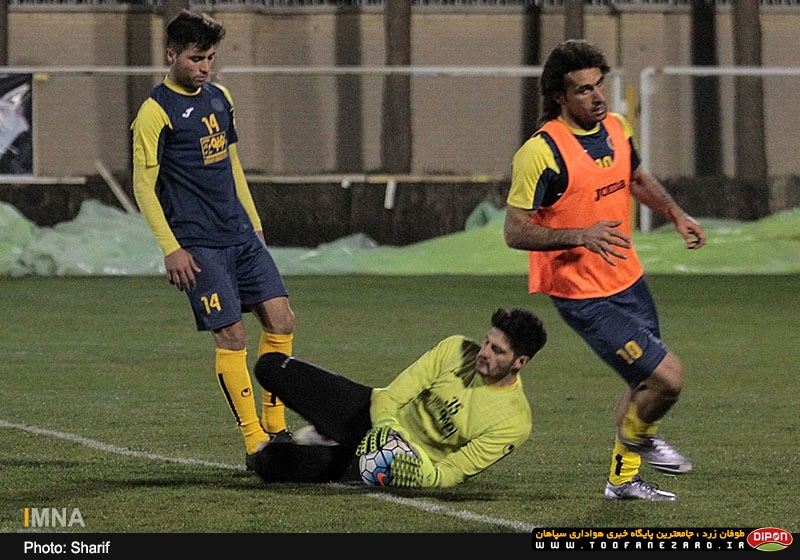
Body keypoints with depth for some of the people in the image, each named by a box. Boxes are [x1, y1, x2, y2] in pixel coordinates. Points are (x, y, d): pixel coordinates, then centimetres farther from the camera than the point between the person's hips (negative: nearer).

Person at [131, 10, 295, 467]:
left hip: (242, 236, 7)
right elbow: (144, 187, -8)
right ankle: (255, 443, -6)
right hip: (198, 245, -7)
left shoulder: (219, 98, 13)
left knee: (281, 319, 0)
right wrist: (171, 249, -13)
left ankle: (275, 428, 10)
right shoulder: (156, 112, -9)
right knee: (232, 335, -11)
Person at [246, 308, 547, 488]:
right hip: (382, 419, 4)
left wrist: (421, 476, -40)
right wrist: (383, 430, -30)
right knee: (271, 367, -1)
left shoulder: (514, 422, -21)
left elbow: (451, 473, -18)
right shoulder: (456, 349, -12)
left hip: (410, 457, -4)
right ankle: (330, 436, 22)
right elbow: (391, 397, -10)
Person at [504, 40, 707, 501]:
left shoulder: (616, 128, 3)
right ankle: (637, 436, 19)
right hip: (585, 297, -8)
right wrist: (581, 235, -32)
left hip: (629, 280, 8)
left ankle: (623, 478, 39)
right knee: (668, 376, -13)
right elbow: (515, 231, -20)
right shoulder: (542, 151, -21)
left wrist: (676, 213, 10)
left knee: (646, 384, 19)